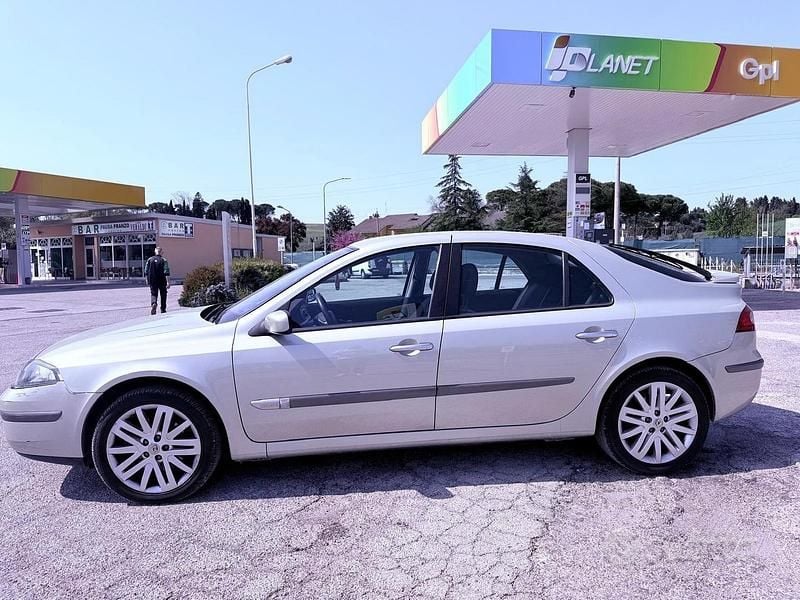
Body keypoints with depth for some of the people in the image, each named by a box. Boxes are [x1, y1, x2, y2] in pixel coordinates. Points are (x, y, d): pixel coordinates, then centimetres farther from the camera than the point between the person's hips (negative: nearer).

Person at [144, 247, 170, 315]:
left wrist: (147, 280, 15)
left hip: (152, 281, 2)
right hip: (162, 281, -1)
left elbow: (146, 271, 5)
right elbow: (166, 272, -15)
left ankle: (153, 303, -25)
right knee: (163, 294, 14)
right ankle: (163, 309, 20)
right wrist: (168, 282, -16)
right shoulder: (164, 260, -7)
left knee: (153, 294, 5)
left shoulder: (150, 260, 2)